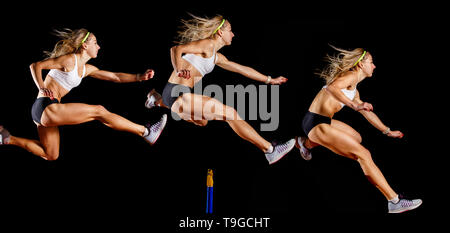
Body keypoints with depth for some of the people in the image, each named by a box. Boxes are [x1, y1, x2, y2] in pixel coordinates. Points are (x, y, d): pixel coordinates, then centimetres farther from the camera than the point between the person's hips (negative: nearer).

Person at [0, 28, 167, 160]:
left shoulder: (87, 69, 14)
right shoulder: (70, 59, -11)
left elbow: (115, 77, 15)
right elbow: (35, 66, -12)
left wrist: (140, 77, 5)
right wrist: (42, 88, -21)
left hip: (45, 114, 10)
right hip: (46, 107, -10)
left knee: (50, 156, 20)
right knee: (99, 111, -11)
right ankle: (145, 132, -9)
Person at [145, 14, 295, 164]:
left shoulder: (217, 57, 19)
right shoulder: (208, 44, -8)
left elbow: (242, 69, 26)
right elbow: (176, 49, -19)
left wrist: (270, 80, 30)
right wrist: (179, 70, -36)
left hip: (180, 96, 10)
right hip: (178, 94, -10)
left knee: (202, 122, 37)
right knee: (230, 114, -13)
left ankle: (157, 100, 35)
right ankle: (270, 150, -12)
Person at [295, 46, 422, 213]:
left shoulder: (354, 90, 23)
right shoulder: (351, 75, -8)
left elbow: (367, 112, 34)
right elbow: (332, 87, -29)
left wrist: (387, 131, 38)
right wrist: (355, 106, -34)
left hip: (324, 122, 10)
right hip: (316, 124, -10)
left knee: (356, 138, 30)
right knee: (364, 155, -13)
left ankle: (305, 143, 34)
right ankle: (394, 202, -15)